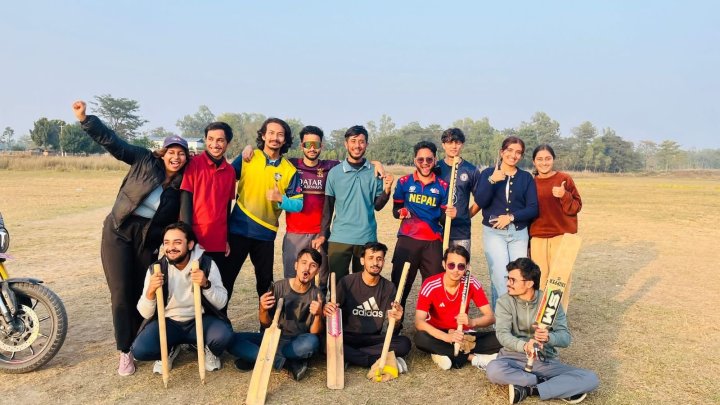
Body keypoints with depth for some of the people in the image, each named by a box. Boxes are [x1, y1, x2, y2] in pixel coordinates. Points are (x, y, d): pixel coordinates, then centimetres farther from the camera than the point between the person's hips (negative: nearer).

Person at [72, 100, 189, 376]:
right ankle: (125, 351, 12)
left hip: (149, 241, 2)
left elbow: (180, 219, 4)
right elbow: (112, 142, -6)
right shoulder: (145, 161, -5)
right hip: (118, 234, -1)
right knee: (122, 294, -1)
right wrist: (84, 118, -13)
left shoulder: (183, 185, 0)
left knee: (143, 293, 5)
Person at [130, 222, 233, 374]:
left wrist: (206, 284, -31)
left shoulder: (207, 263, -12)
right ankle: (169, 349, 10)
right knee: (140, 350, -25)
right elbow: (145, 314, -9)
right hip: (168, 322, 1)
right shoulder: (156, 269, -9)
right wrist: (150, 291, -29)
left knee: (223, 335, -32)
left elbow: (221, 303, -12)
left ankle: (206, 349, 6)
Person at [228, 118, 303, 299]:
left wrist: (281, 199, -20)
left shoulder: (290, 170, 0)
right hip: (238, 229, -1)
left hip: (266, 233, 1)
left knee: (266, 282, 13)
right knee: (226, 277, 6)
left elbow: (298, 204, -4)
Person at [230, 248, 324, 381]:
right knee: (232, 340, -20)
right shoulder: (279, 287, -6)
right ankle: (288, 363, -23)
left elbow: (314, 333, -10)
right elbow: (266, 324, -1)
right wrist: (263, 310, -23)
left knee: (312, 342, -35)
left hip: (298, 343, -1)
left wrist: (318, 315, -30)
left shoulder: (317, 295, -8)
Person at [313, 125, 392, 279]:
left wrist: (387, 189, -13)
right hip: (339, 238, 0)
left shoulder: (375, 172, 1)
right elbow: (328, 206, 7)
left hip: (367, 238, 1)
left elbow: (378, 206, 5)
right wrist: (322, 234, 3)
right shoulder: (335, 172, 1)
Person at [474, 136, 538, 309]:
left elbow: (533, 209, 1)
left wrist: (511, 217, -13)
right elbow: (480, 202, -9)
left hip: (519, 233, 2)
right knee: (500, 278, -10)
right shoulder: (488, 173, 4)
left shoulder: (526, 178, 8)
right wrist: (492, 181, -22)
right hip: (493, 232, -2)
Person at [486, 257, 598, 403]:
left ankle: (528, 390, -20)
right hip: (514, 357, -1)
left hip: (546, 361, 1)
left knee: (590, 379, -20)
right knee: (494, 370, -35)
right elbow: (502, 334, -15)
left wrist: (549, 337, -30)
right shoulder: (505, 302, -3)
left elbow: (565, 337, -6)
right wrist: (524, 345, -36)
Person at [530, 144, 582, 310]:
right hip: (537, 238, 3)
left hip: (562, 236, -2)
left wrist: (564, 196, -21)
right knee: (540, 278, 4)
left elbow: (576, 207, -1)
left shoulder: (564, 179, -1)